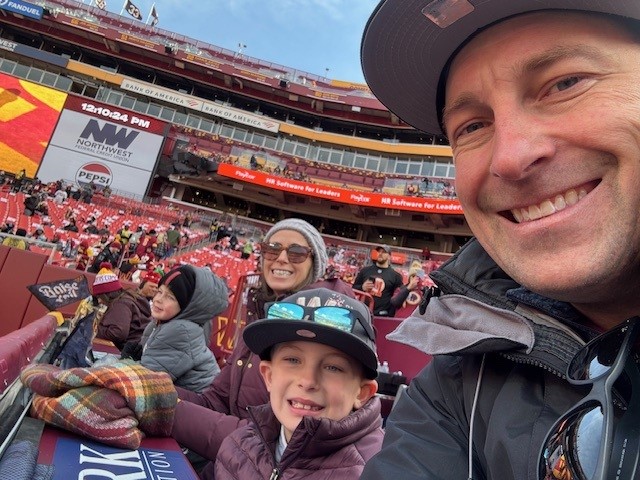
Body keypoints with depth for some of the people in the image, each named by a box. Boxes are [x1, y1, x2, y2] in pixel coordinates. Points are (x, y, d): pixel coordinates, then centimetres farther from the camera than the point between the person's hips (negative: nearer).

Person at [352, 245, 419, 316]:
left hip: (382, 316, -2)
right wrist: (362, 287, -6)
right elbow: (353, 289, 13)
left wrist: (408, 288, -10)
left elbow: (398, 301, 4)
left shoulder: (395, 275, 4)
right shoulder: (365, 270, 10)